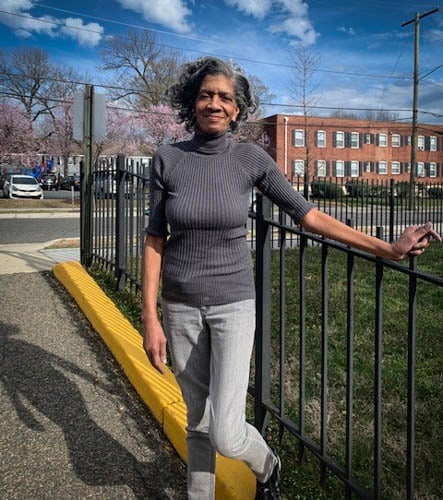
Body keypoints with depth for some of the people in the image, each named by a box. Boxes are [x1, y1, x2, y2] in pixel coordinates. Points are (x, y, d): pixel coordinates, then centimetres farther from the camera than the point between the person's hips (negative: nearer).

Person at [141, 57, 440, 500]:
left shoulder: (251, 159, -7)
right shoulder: (167, 159, -4)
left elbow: (308, 215, -2)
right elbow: (155, 242, -3)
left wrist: (388, 249, -2)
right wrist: (150, 319, -7)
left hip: (233, 304, -1)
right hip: (180, 305, 2)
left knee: (226, 435, -6)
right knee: (198, 422, 14)